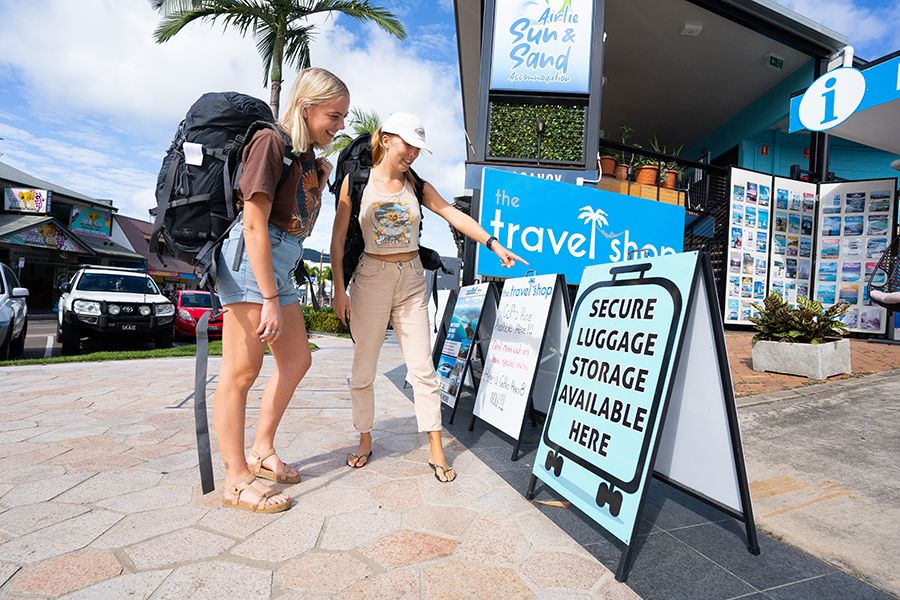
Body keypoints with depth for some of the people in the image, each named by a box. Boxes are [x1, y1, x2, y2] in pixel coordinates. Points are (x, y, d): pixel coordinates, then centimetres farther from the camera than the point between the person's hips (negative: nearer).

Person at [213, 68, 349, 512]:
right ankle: (237, 480, 8)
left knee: (297, 361, 13)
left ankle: (261, 451, 27)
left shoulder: (310, 156, 15)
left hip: (280, 264, 10)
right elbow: (255, 224, -18)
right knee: (241, 371, -4)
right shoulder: (271, 141, -10)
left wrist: (320, 176, 14)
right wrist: (270, 300, -20)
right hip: (250, 261, -10)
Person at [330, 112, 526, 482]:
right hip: (370, 278, -2)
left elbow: (455, 216, -1)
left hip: (411, 281, 2)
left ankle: (436, 450, 12)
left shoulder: (416, 185, 8)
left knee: (423, 368, 1)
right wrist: (339, 288, -6)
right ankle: (365, 439, 28)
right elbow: (338, 237, -1)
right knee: (363, 368, 7)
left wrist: (493, 243, -12)